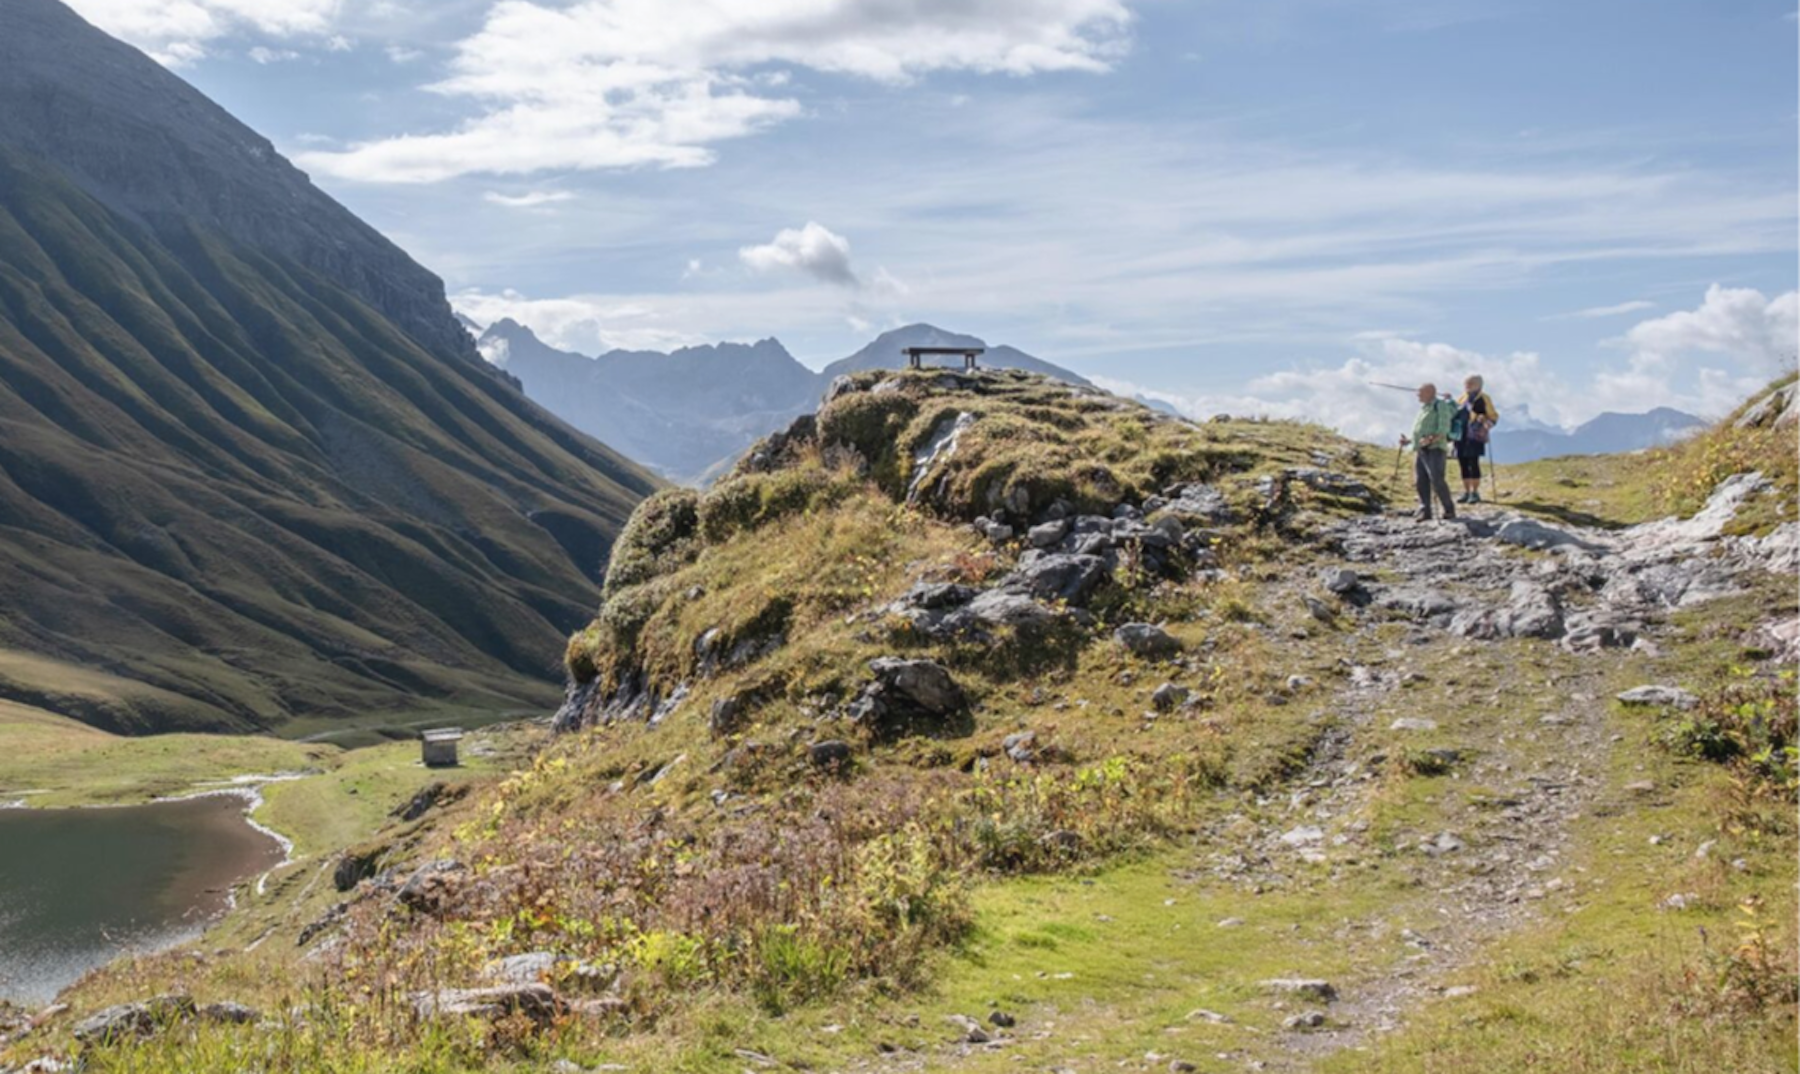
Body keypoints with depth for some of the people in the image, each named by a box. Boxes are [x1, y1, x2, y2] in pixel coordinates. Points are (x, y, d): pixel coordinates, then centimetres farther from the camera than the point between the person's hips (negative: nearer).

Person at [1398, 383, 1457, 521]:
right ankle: (1424, 511, 5)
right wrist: (1409, 440, 15)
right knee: (1421, 481, 2)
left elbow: (1444, 430, -14)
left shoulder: (1441, 406, -3)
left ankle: (1449, 510, -5)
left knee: (1437, 480, -14)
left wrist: (1431, 439, -27)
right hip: (1420, 450, 8)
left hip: (1435, 449, -8)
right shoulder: (1423, 408, 23)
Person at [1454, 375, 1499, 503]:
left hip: (1474, 436, -6)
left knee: (1473, 463, -9)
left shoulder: (1484, 399, -2)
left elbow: (1494, 416, -3)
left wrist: (1485, 421, -17)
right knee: (1463, 463, 7)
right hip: (1461, 435, 6)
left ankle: (1475, 493, 0)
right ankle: (1466, 492, 15)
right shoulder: (1464, 398, 15)